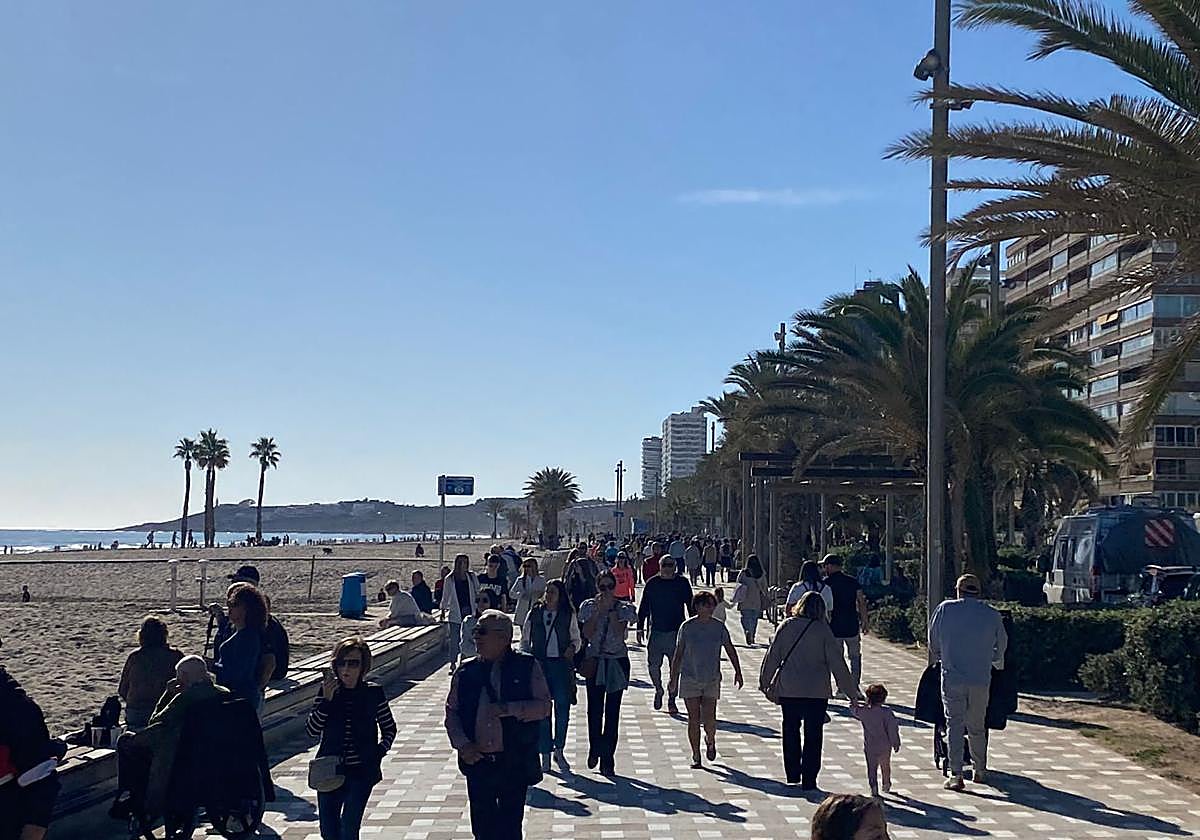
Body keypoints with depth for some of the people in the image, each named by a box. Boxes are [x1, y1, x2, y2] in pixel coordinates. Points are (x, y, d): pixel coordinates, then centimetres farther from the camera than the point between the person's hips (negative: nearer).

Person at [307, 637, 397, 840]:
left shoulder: (373, 693, -3)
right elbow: (313, 731, -9)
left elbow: (389, 729, 9)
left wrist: (379, 751, -7)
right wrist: (327, 700, -19)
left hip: (361, 772, -2)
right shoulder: (328, 690, -1)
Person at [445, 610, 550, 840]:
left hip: (515, 762, -2)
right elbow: (452, 712, 7)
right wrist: (462, 744, -7)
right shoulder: (465, 672, 4)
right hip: (477, 761, 3)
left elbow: (544, 706, -6)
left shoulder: (528, 667, -3)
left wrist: (509, 709, -19)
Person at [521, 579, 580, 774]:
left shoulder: (568, 615, 5)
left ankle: (559, 751, 16)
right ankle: (545, 755, 10)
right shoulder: (535, 613, 7)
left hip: (562, 664, 0)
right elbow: (525, 640, 12)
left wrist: (573, 647, -7)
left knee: (563, 709, -2)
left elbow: (576, 638, 14)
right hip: (539, 664, 0)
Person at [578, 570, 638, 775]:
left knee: (612, 711, 0)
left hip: (617, 662, -1)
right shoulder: (589, 607, 3)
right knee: (594, 709, 2)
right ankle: (595, 749, 25)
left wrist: (611, 610, -15)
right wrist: (598, 611, -13)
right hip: (594, 661, 1)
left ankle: (607, 758, 6)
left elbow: (620, 633, -13)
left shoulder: (623, 608, 1)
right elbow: (587, 634, -8)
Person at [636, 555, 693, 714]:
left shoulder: (682, 583, 2)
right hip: (656, 631, 0)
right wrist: (640, 629, 4)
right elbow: (643, 608, 7)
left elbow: (690, 606, 8)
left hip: (676, 631, 0)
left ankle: (671, 700, 15)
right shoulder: (652, 583, 2)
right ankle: (658, 690, 24)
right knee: (653, 665, -3)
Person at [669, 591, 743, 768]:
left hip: (712, 680, 1)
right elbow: (678, 654, 4)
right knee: (694, 719, 0)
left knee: (709, 719, -6)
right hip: (690, 678, 0)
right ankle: (696, 757, 12)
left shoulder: (719, 627, 0)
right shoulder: (687, 627, -3)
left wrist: (738, 672, 1)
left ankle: (710, 740, 27)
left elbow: (730, 650, 8)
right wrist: (674, 678, 4)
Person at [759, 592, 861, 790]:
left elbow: (772, 656, 3)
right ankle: (809, 781, 5)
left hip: (788, 690, 2)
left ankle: (792, 774, 21)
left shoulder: (786, 626, -1)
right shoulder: (822, 630, -7)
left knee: (790, 730, 17)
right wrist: (852, 691, 1)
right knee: (813, 735, 5)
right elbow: (837, 663, -5)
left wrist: (765, 682, 14)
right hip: (816, 691, -2)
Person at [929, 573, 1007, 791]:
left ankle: (956, 775, -6)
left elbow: (933, 643, 7)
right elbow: (1001, 648, 13)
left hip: (952, 677, -2)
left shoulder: (945, 609, -1)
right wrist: (997, 664, 34)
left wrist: (940, 659, 27)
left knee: (954, 725, 0)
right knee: (977, 726, 15)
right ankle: (980, 771, 27)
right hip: (981, 679, 2)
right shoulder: (993, 615, 3)